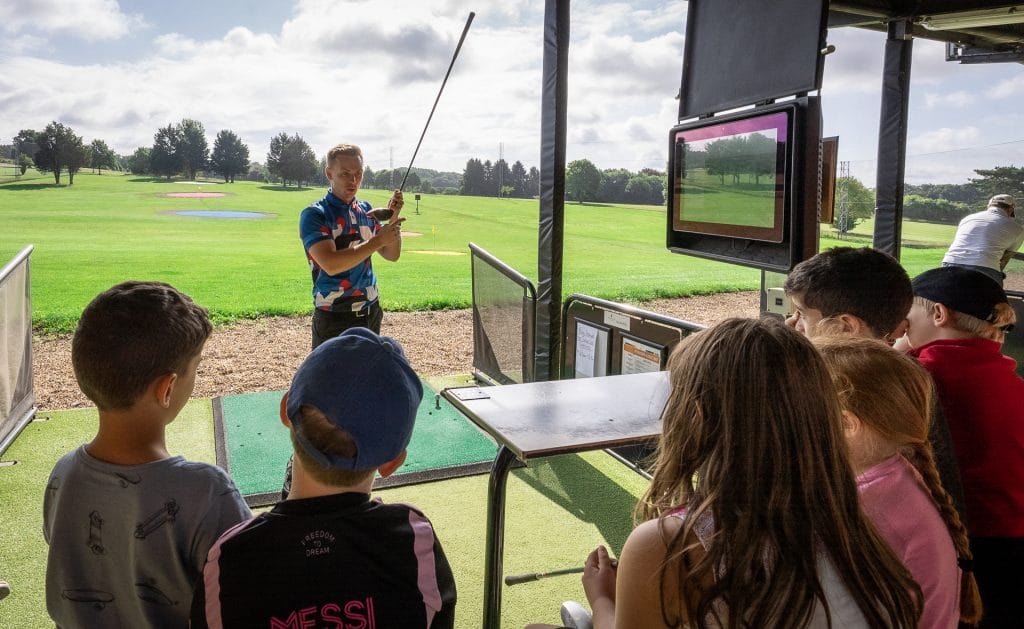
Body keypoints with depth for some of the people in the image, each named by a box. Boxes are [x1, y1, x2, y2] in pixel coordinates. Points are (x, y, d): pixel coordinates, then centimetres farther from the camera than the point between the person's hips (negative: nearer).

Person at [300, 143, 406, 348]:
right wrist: (378, 240, -25)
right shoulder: (314, 215, -11)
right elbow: (331, 264, -25)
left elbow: (391, 255, 8)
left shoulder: (366, 210, 7)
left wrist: (393, 218, -7)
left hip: (371, 313, 6)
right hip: (334, 319, -6)